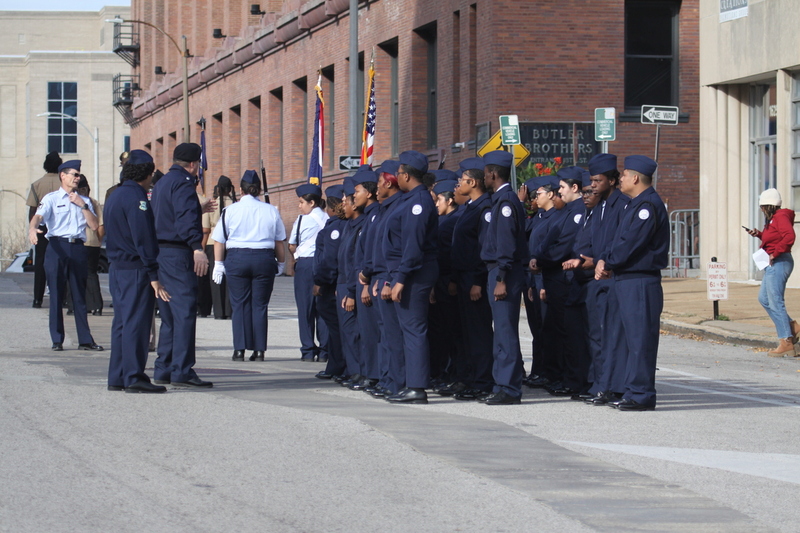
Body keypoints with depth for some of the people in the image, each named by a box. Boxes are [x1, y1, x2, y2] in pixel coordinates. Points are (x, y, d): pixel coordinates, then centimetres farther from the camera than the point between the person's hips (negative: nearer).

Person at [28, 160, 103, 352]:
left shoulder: (84, 201, 18)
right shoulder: (51, 199, 5)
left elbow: (94, 225, 8)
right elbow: (39, 216, -12)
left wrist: (82, 206, -2)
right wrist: (32, 228, -34)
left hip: (78, 248, 3)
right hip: (57, 247, -3)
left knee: (80, 296, 6)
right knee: (56, 295, -2)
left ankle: (85, 340, 10)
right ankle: (57, 340, 4)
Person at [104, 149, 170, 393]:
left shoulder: (115, 196, 16)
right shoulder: (136, 198, -13)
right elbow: (144, 239, -18)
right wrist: (154, 276, -19)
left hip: (116, 269, 9)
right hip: (135, 270, -9)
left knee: (122, 323, 12)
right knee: (136, 323, -8)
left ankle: (117, 377, 14)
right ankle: (134, 377, -10)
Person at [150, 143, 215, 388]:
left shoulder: (162, 183, 20)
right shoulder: (183, 183, -10)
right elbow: (186, 220, -24)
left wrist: (198, 209, 42)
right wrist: (197, 248, -33)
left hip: (159, 253, 10)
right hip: (177, 255, -10)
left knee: (169, 315, 15)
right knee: (185, 312, -10)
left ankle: (163, 370, 17)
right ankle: (181, 371, -14)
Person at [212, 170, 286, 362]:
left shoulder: (230, 211, 0)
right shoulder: (270, 211, 4)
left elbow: (219, 240, 2)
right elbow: (279, 242, 9)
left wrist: (218, 263, 9)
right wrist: (280, 262, 19)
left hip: (236, 259, -1)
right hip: (264, 259, 1)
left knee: (239, 305, 4)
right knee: (260, 305, 6)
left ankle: (240, 349, 0)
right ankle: (259, 350, 4)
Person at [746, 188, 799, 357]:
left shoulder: (780, 217, -14)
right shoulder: (772, 219, 17)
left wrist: (775, 253, -24)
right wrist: (759, 234, 14)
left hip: (779, 263, -11)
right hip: (774, 264, 11)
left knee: (775, 302, -10)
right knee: (764, 298, 17)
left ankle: (786, 344, -9)